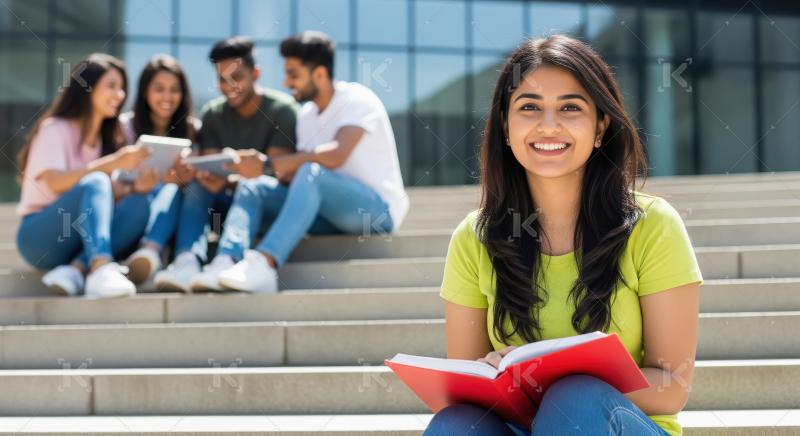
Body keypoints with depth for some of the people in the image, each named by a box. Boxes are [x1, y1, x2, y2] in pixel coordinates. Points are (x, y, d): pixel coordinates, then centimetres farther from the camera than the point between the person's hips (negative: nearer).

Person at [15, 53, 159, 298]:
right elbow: (55, 182, -24)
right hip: (40, 237, -6)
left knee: (139, 204, -20)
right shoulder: (55, 129, -6)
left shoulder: (107, 137, 14)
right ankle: (101, 270, -54)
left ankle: (75, 269, -35)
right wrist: (113, 163, -32)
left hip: (82, 238, 6)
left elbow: (107, 198, 6)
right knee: (95, 182, -31)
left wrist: (134, 188, -16)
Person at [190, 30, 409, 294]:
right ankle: (226, 265, -32)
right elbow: (293, 177, 6)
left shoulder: (357, 100, -11)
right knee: (253, 187, -7)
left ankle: (264, 264, -47)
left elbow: (335, 156, -29)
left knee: (311, 173, -34)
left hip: (378, 210, -7)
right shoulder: (306, 115, 12)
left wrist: (268, 164, -31)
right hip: (334, 213, 8)